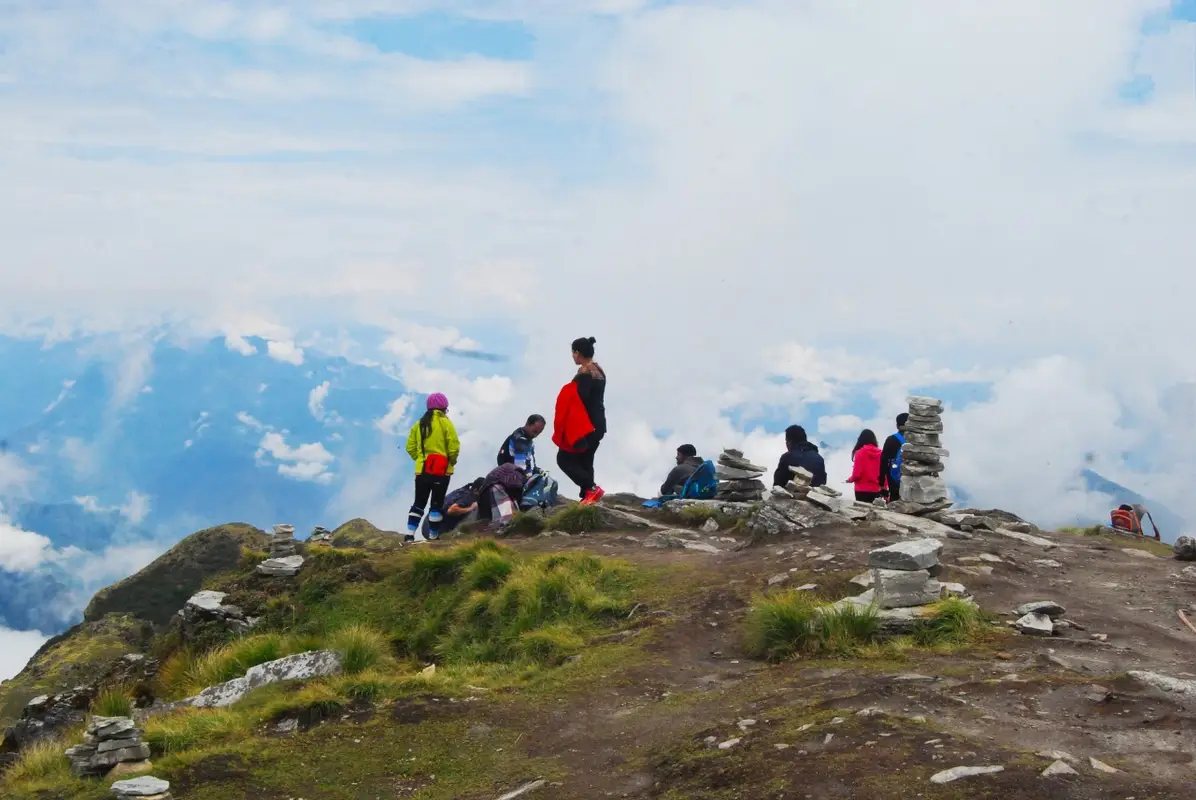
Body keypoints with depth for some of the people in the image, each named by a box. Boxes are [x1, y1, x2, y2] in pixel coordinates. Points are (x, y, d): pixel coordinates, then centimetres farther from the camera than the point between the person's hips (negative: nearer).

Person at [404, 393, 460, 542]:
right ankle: (433, 538, 5)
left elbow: (410, 447, 9)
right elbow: (454, 447, -12)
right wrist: (452, 461, 5)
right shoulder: (445, 423, -6)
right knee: (437, 504, 3)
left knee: (419, 503, 10)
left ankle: (409, 535, -1)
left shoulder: (419, 424, 9)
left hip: (422, 470, 4)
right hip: (441, 470, -4)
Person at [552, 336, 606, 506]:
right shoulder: (599, 372, 11)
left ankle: (592, 488, -11)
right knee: (585, 462, 13)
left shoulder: (584, 374, -18)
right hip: (597, 424, 9)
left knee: (564, 459, -1)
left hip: (584, 426, -9)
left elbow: (577, 402, -21)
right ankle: (587, 497, 9)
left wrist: (563, 429, -16)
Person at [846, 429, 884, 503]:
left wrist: (850, 479, 10)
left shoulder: (860, 453, -8)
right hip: (876, 490, 4)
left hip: (862, 490, -4)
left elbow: (857, 474, -11)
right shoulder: (880, 453, 1)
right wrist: (883, 488, 11)